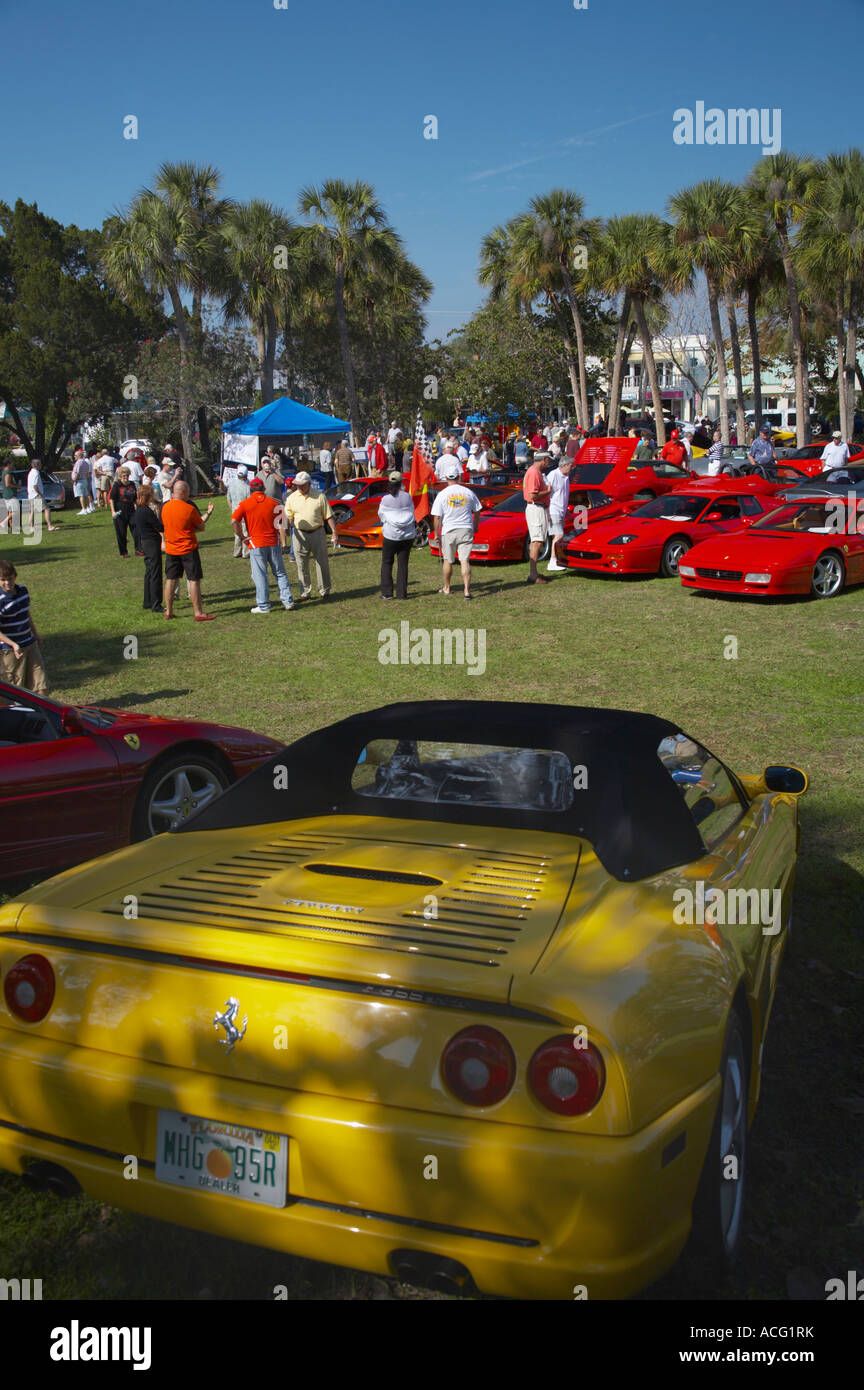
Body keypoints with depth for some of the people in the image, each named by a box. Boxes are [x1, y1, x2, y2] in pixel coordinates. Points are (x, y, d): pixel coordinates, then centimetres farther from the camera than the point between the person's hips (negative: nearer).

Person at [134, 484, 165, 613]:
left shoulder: (138, 510, 8)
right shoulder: (147, 512, -21)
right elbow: (160, 528, -16)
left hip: (145, 543, 10)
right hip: (152, 543, -10)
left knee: (149, 573, 17)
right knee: (155, 574, -5)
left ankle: (148, 602, 25)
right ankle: (156, 605, -3)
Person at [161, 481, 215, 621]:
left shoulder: (165, 506, 1)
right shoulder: (189, 508, -15)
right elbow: (202, 527, -6)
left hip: (171, 549, 5)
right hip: (188, 549, -5)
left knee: (170, 579, 12)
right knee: (194, 580, 0)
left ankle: (168, 612, 16)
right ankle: (198, 613, 0)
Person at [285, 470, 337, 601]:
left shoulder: (319, 496, 2)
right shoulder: (291, 498, 5)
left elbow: (328, 516, 3)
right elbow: (287, 517, 6)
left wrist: (334, 531, -2)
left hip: (317, 532, -1)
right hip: (300, 535, 1)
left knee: (322, 563, 4)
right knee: (302, 565, 3)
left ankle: (324, 591, 17)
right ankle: (305, 592, 13)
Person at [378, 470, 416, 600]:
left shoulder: (386, 498, -11)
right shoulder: (407, 497, -4)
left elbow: (381, 515, 0)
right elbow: (411, 513, 5)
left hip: (391, 535, -2)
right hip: (408, 535, 2)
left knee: (386, 563, 10)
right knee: (403, 564, 8)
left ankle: (387, 592, 4)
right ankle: (402, 593, 6)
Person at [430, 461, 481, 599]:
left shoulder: (442, 494, -7)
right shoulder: (468, 492, 1)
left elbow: (437, 517, -9)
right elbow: (476, 512, 11)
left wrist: (436, 533, 1)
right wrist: (475, 527, 27)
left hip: (448, 531, -1)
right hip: (466, 530, 1)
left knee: (447, 560, 14)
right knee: (465, 561, -1)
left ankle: (446, 588, 27)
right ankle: (467, 590, -10)